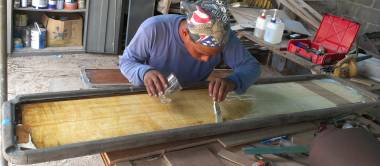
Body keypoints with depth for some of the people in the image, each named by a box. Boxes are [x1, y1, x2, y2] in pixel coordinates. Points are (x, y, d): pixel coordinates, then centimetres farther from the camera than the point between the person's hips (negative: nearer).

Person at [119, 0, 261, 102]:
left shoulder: (223, 36, -22)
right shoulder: (153, 29, -28)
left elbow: (251, 66, -16)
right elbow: (126, 61, -15)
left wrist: (233, 81, -37)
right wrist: (145, 72, -37)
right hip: (154, 99, -1)